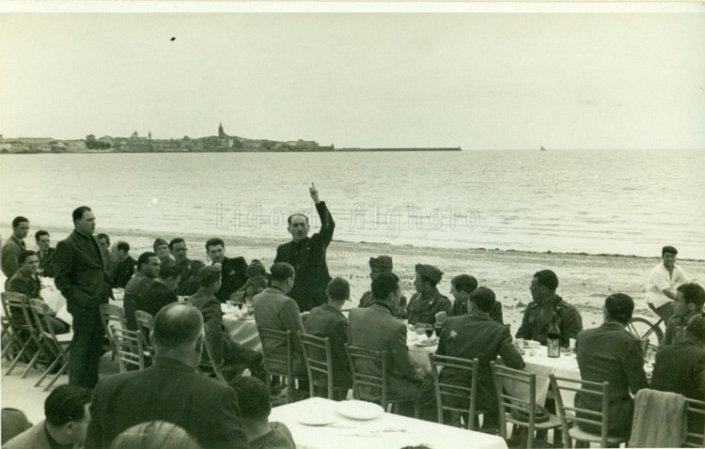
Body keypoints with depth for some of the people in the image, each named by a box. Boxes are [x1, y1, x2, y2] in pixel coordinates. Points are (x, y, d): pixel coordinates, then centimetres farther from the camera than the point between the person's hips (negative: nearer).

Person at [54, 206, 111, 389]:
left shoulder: (92, 241, 15)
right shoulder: (66, 246, -9)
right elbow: (61, 280, -11)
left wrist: (107, 292, 11)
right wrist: (82, 299, -18)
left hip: (100, 303, 7)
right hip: (84, 306, -7)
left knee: (96, 346, 14)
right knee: (80, 348, 1)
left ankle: (92, 385, 25)